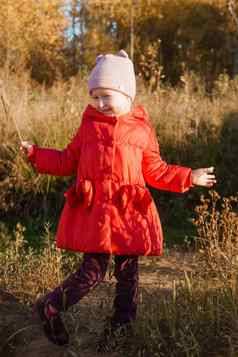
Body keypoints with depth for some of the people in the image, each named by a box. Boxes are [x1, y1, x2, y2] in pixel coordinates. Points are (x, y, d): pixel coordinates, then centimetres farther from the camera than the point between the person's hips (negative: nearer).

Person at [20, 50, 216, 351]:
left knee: (127, 272, 9)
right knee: (93, 271, -5)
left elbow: (156, 171, 13)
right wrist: (36, 154, 8)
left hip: (129, 211, 2)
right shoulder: (89, 126, 8)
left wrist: (189, 177, 7)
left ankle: (121, 329, 23)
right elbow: (67, 162, 15)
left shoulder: (142, 130, 7)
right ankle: (50, 309, 13)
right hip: (93, 211, -2)